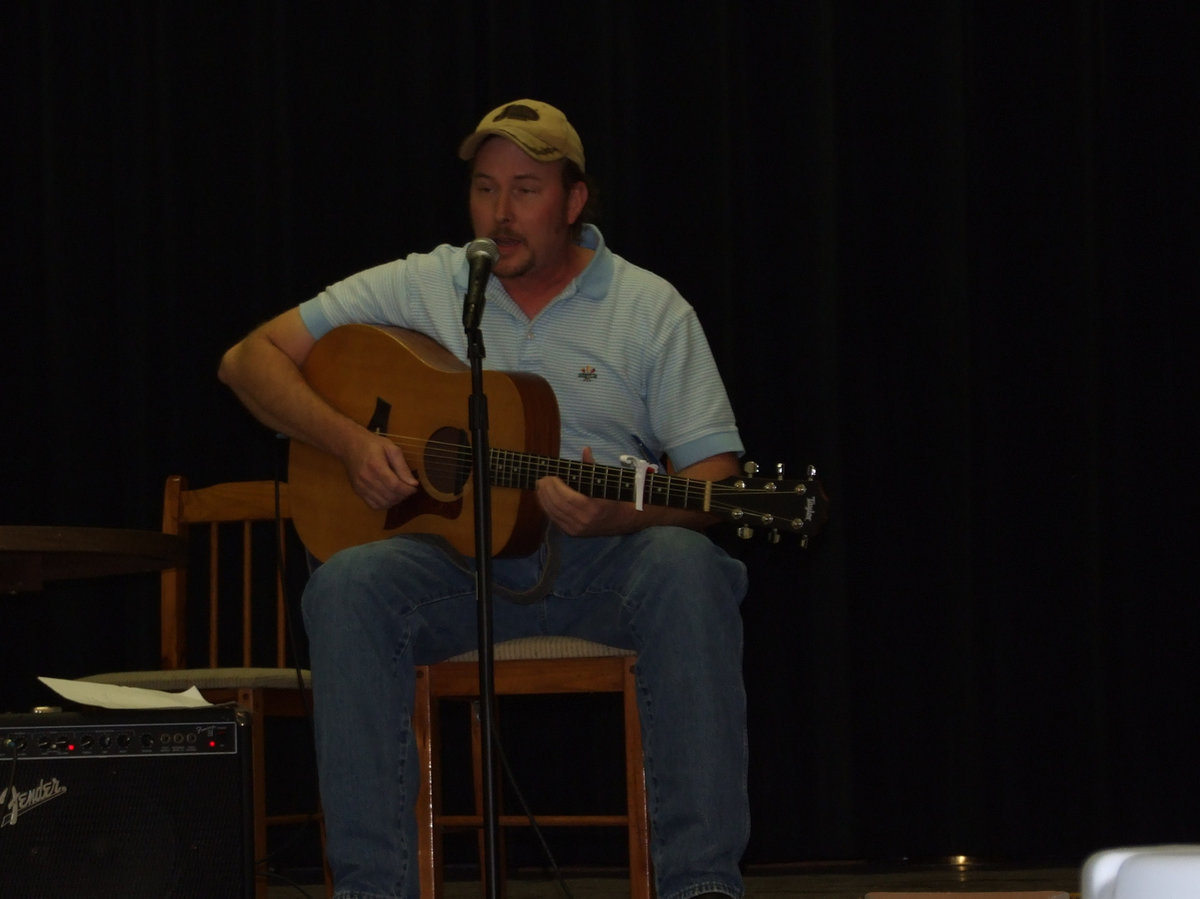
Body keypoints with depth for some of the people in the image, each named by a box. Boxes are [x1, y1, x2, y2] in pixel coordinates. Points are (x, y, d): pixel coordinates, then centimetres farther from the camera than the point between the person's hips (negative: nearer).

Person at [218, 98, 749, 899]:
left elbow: (714, 479, -2)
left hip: (603, 559, -1)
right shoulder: (419, 288, 8)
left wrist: (617, 515, -23)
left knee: (687, 568, -36)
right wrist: (348, 441, -10)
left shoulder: (652, 311, 5)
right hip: (460, 559, 1)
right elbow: (250, 359, 7)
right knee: (346, 585, -31)